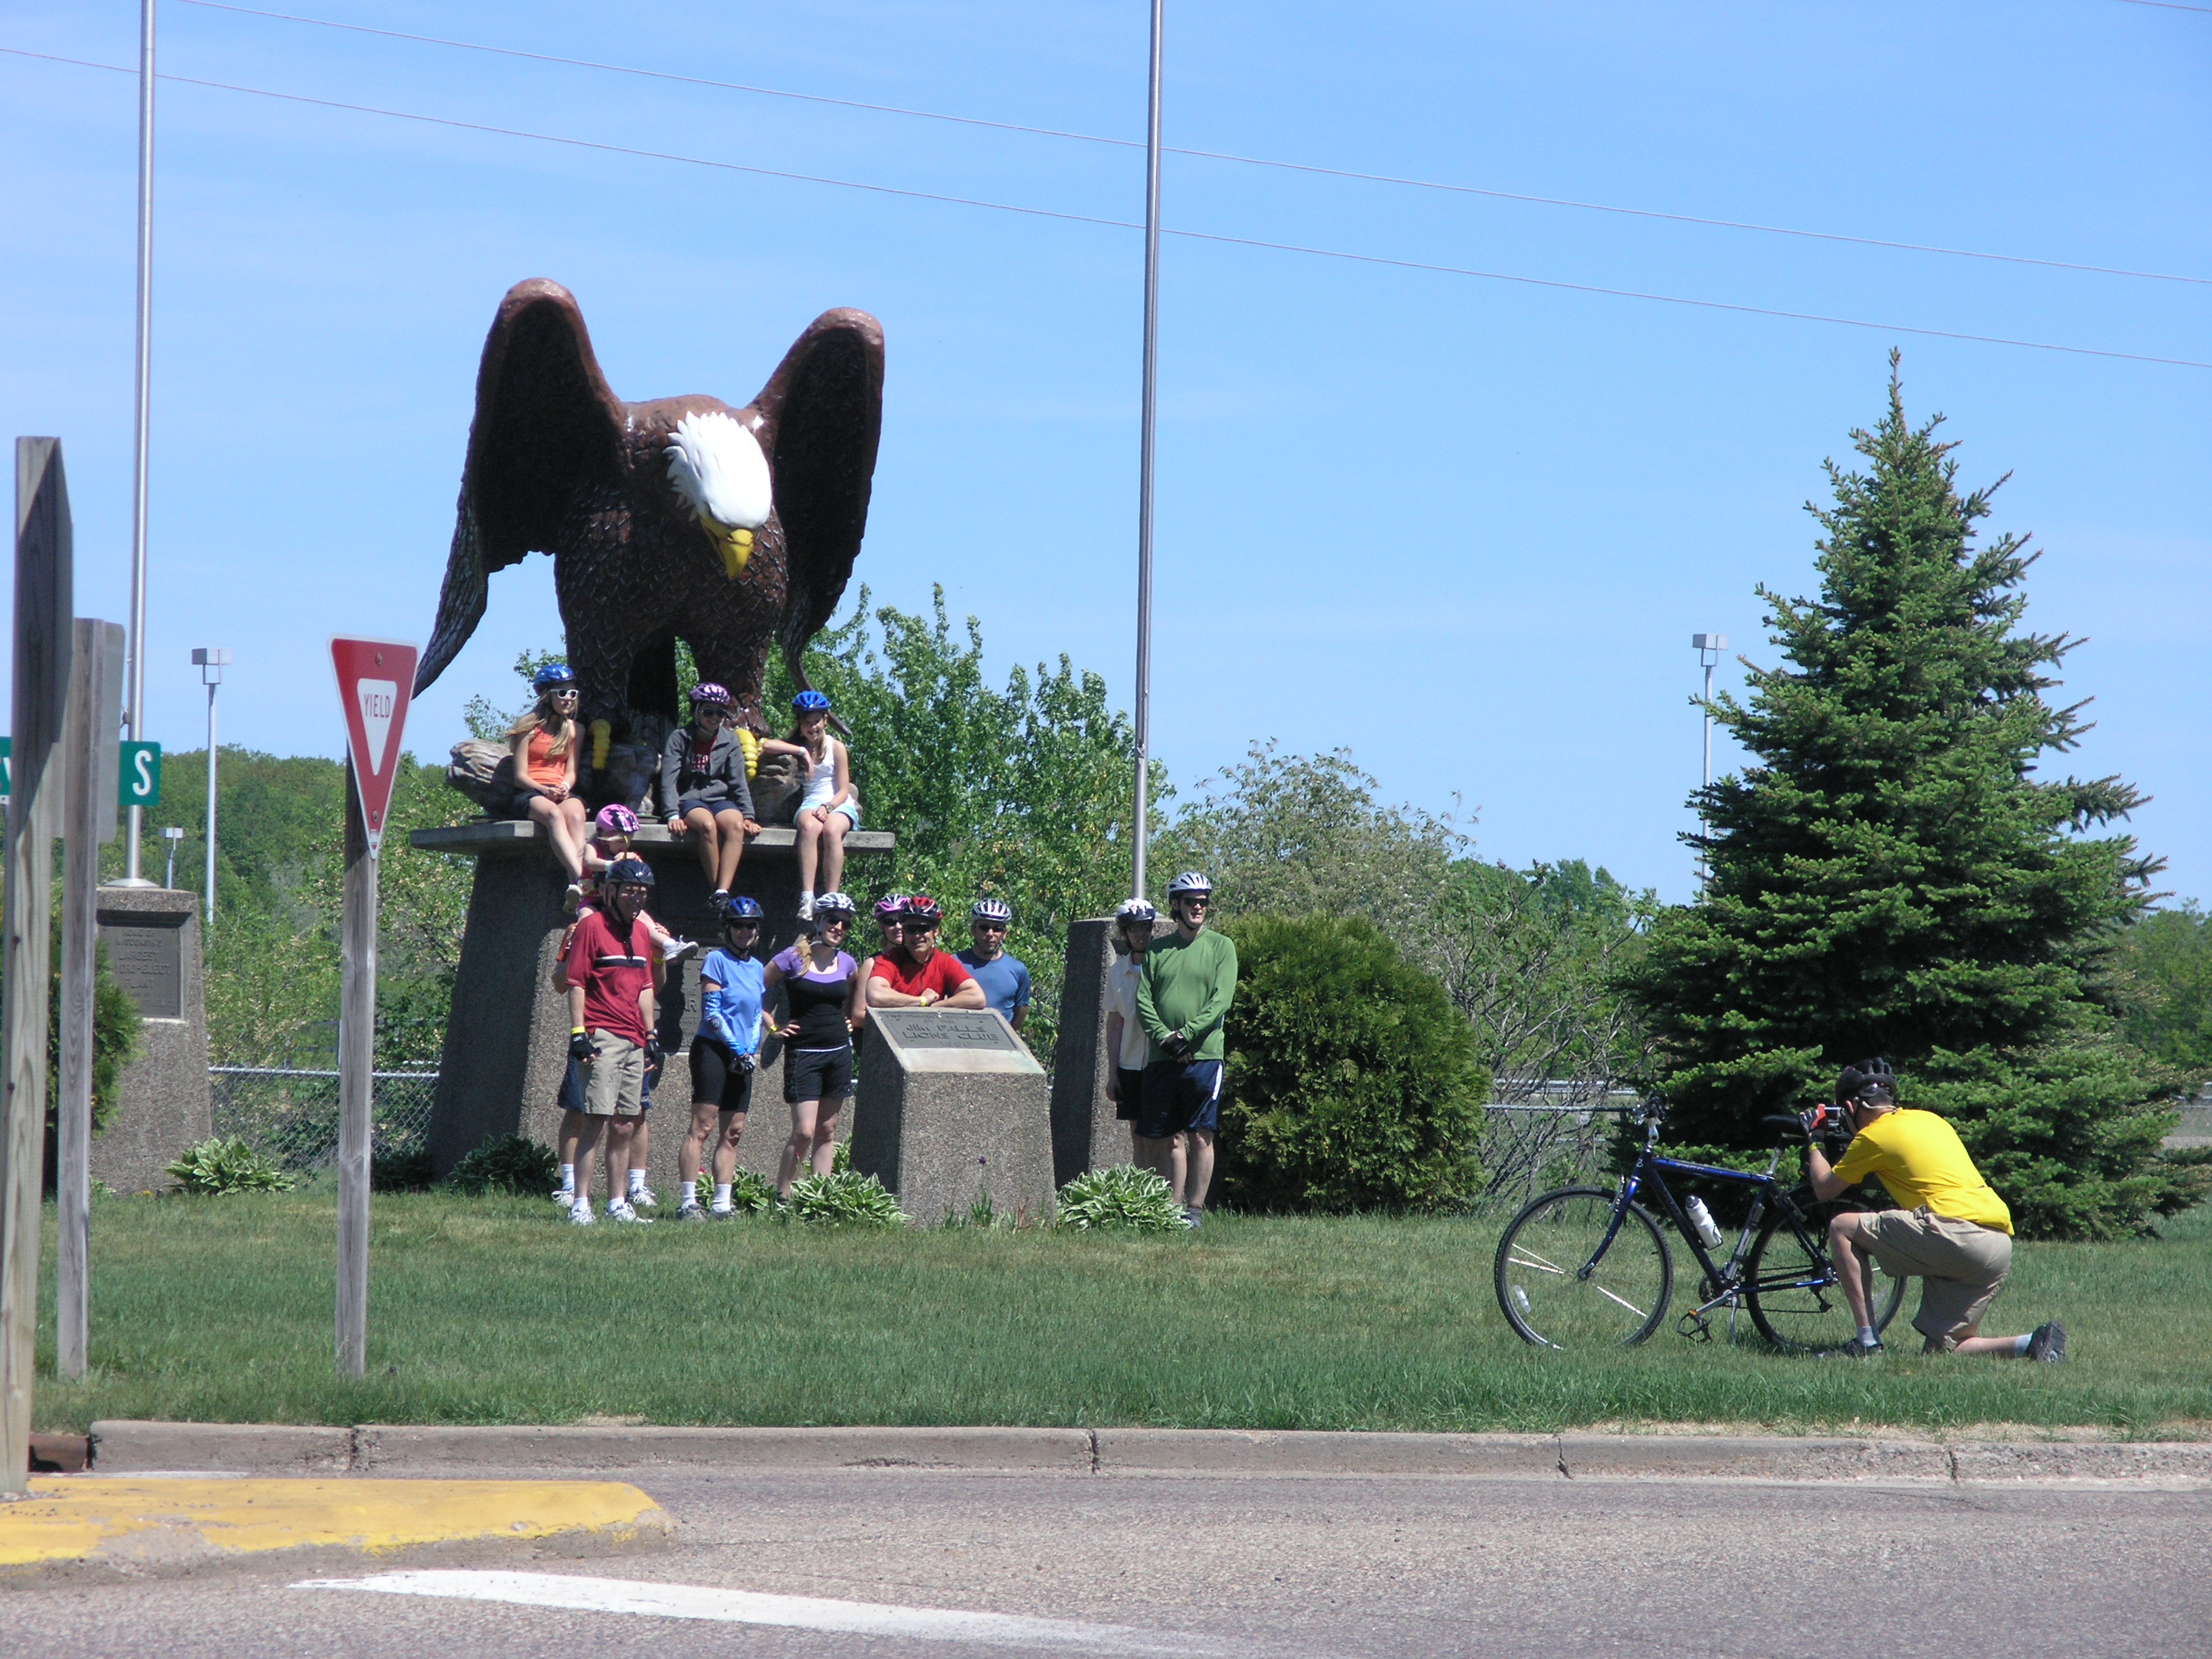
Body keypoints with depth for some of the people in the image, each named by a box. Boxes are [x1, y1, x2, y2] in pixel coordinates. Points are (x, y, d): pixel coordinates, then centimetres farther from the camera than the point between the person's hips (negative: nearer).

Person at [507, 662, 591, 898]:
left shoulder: (574, 730, 18)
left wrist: (565, 787, -11)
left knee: (575, 814, -35)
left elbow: (571, 772, 12)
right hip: (530, 793, -3)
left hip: (563, 792, 3)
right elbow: (520, 776, 0)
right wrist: (545, 791, -18)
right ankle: (581, 879, -59)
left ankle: (575, 885, -55)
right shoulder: (529, 727, 4)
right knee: (554, 814, -39)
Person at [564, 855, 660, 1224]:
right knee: (596, 1122, -13)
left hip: (634, 1042, 8)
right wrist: (579, 1034, -16)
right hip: (602, 1038, -8)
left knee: (624, 1127, 10)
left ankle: (618, 1204, 16)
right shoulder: (592, 926, -6)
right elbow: (576, 984, -10)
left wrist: (651, 1034, 17)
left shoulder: (642, 933, 17)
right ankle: (581, 1205, -14)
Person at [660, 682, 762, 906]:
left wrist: (747, 816, -5)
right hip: (688, 799, -2)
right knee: (707, 824, -37)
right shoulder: (679, 738, 2)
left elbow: (738, 782, 8)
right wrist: (673, 816, -20)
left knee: (736, 824, -32)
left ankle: (723, 893, -42)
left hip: (720, 799, 2)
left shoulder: (730, 741, 10)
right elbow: (669, 781, -6)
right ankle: (715, 891, -32)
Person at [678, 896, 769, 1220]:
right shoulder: (717, 960, -5)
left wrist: (753, 1050, 2)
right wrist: (737, 1048, -13)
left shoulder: (757, 968, 16)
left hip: (742, 1057, 7)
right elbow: (711, 1012, -10)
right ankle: (688, 1202, -15)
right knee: (703, 1126, -12)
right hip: (713, 1050, -7)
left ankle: (722, 1204, 6)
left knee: (734, 1132, 4)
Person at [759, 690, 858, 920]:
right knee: (809, 826, -37)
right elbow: (764, 746, -7)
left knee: (831, 829, -37)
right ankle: (807, 898, -48)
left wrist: (828, 807, -17)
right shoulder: (795, 745, 14)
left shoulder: (836, 748, 8)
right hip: (810, 804, 1)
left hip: (838, 805, -1)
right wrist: (802, 752, -8)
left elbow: (843, 790, 2)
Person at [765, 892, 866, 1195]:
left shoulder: (848, 964, 8)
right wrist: (773, 1027, -4)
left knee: (827, 1132, 7)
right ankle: (782, 1197, -3)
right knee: (804, 1132, -12)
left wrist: (850, 1021, 13)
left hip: (839, 1054, 5)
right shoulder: (794, 959, -7)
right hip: (803, 1053, -5)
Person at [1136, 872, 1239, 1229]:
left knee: (1200, 1136, -4)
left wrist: (1187, 1033, -15)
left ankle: (1195, 1209, -1)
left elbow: (1222, 1000, -5)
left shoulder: (1221, 947, 6)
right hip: (1162, 1058, 3)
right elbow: (1143, 1001, 6)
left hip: (1204, 1055, -3)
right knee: (1169, 1138, 3)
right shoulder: (1158, 949, 13)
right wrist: (1164, 1036, -11)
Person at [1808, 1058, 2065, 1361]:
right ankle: (2034, 1344, -7)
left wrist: (1813, 1143, 33)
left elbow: (1824, 1190, 15)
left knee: (1842, 1227, 7)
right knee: (1941, 1351, 13)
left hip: (1956, 1230, -8)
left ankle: (1867, 1340, 0)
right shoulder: (1930, 1120, 25)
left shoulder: (1874, 1135, 4)